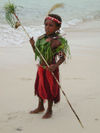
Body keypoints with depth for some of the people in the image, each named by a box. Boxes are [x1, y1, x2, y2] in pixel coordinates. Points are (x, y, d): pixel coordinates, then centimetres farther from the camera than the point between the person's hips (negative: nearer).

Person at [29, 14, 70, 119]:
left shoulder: (58, 41, -19)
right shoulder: (41, 38, 1)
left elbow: (62, 57, -20)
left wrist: (55, 66, -35)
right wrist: (33, 45, -6)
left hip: (50, 70, -7)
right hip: (41, 68, 7)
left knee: (50, 89, 7)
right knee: (40, 87, 20)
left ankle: (49, 110, 25)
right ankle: (40, 107, 40)